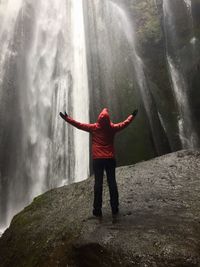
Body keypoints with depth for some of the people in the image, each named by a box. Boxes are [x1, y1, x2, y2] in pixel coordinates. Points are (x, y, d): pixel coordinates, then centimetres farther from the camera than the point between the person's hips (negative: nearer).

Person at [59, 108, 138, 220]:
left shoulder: (94, 128, -4)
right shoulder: (112, 128, 0)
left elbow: (79, 125, -1)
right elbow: (125, 123, 14)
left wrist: (67, 118, 9)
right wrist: (133, 115, 30)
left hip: (98, 160, -1)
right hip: (110, 159, 1)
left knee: (98, 184, 5)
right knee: (112, 183, 8)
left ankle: (97, 210, 9)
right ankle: (115, 209, 14)